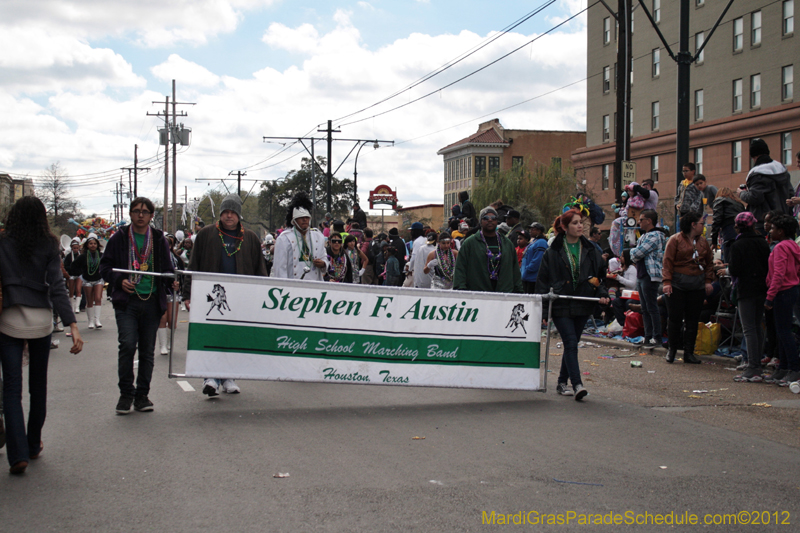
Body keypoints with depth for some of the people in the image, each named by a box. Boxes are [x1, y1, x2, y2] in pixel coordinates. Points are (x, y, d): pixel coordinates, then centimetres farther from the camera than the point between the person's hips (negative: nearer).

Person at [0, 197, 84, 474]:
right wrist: (72, 324, -13)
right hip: (41, 319, 2)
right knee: (38, 386, 16)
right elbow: (57, 286, -10)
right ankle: (33, 445, 28)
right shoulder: (48, 245, -3)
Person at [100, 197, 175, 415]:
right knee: (127, 345, -13)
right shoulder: (119, 238, 6)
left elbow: (166, 268, 16)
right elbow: (105, 266, 6)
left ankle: (142, 394, 16)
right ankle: (126, 393, 0)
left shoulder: (159, 240, 11)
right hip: (126, 301, -2)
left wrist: (171, 281, -5)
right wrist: (120, 280, -11)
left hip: (152, 301, 2)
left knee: (147, 350, 6)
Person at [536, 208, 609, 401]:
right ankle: (577, 384, -16)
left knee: (571, 344, 10)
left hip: (582, 305, 4)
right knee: (571, 343, -12)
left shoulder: (591, 251, 9)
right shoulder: (553, 252, -1)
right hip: (561, 305, -4)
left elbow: (601, 275, 16)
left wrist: (602, 294, -2)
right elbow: (543, 280, 1)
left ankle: (562, 382, 21)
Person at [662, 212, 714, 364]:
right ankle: (672, 349, 13)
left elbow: (709, 262, 16)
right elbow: (668, 261, -8)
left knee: (692, 319, 5)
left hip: (697, 286, 5)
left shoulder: (703, 242, 12)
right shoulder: (675, 240, -4)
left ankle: (689, 352, 10)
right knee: (675, 317, -1)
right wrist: (667, 282, -15)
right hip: (678, 284, -5)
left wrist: (708, 281, 6)